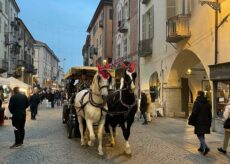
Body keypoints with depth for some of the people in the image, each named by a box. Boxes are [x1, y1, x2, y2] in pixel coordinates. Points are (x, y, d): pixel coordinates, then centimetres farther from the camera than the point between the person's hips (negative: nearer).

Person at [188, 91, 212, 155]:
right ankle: (201, 148, 24)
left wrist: (190, 120, -4)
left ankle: (205, 147, -19)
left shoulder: (197, 102, -14)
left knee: (200, 135, -4)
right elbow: (210, 114, 13)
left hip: (199, 122, -7)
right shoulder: (207, 103, 7)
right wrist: (209, 123, 20)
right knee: (202, 135, 18)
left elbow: (194, 113, -16)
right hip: (206, 122, 7)